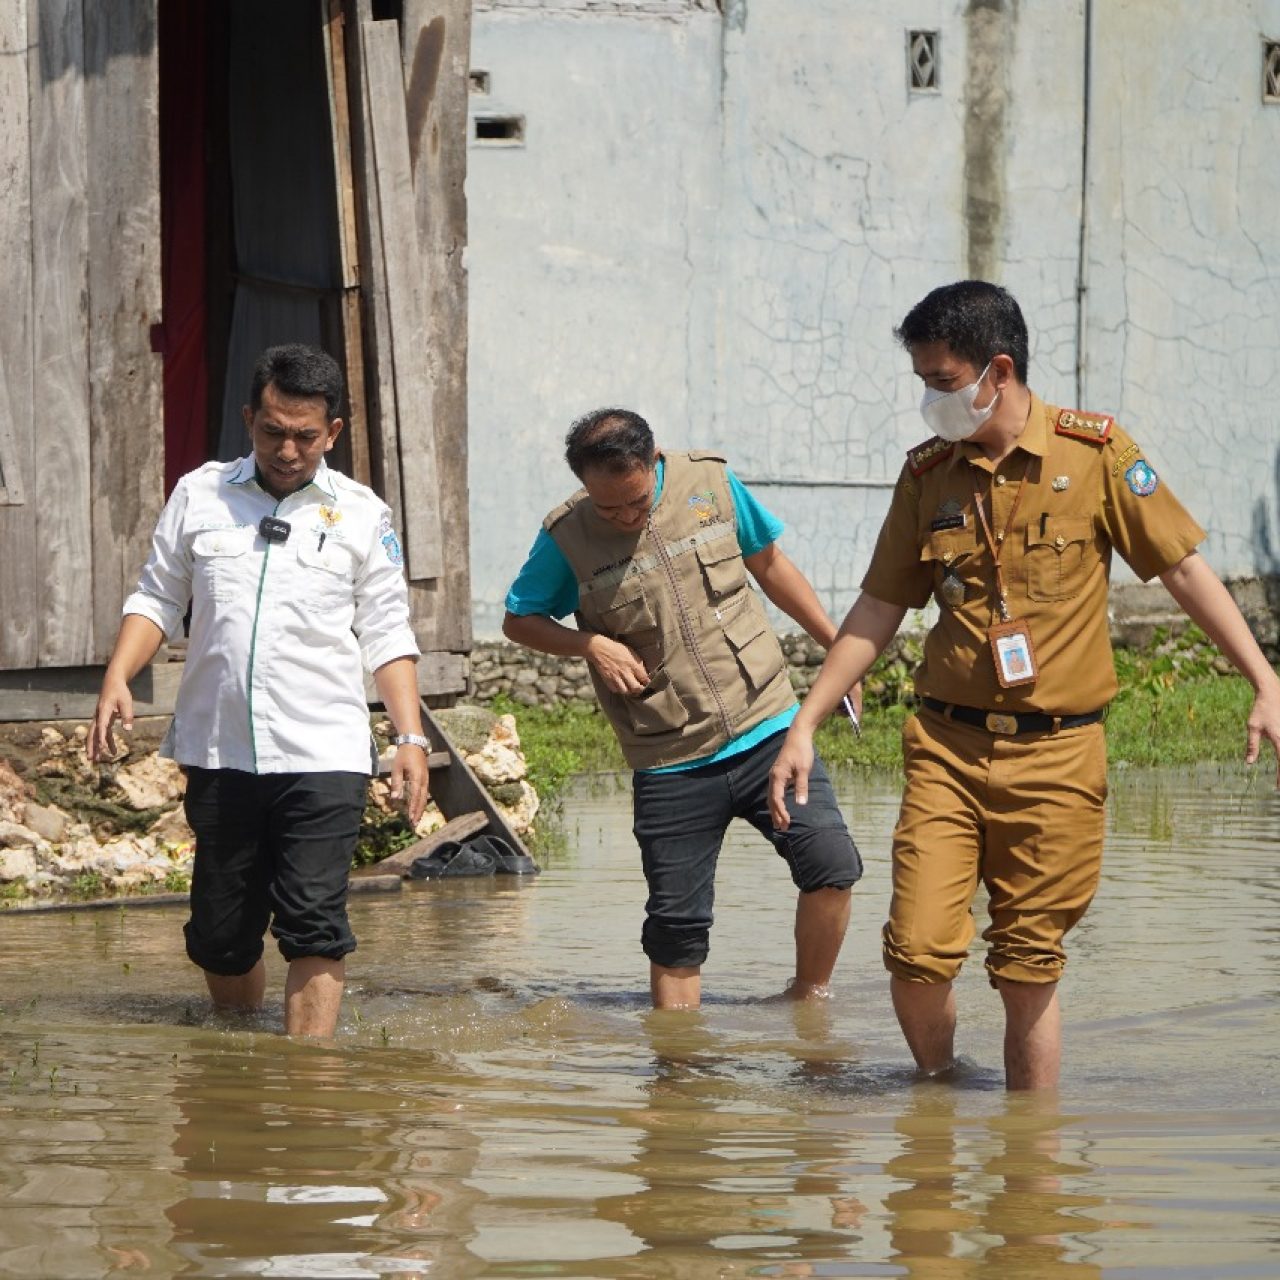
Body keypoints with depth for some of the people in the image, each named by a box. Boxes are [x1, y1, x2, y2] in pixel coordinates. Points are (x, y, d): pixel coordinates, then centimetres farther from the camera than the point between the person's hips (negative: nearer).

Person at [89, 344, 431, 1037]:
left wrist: (412, 737, -2)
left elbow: (387, 635, 8)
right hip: (218, 750, 2)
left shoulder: (361, 515, 6)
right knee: (220, 931, 7)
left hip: (323, 754, -2)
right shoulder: (199, 494, 8)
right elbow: (156, 600, 14)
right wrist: (116, 680, -3)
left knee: (314, 928, -12)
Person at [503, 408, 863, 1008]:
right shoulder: (567, 537, -4)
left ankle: (809, 999, 7)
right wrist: (590, 645, -9)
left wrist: (838, 643, 19)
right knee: (676, 922, 0)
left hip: (765, 730, 1)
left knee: (830, 862, -14)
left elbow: (768, 563, 16)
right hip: (671, 765, -1)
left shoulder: (710, 482, 0)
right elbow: (518, 620, 9)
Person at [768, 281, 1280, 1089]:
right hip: (948, 747, 2)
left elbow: (1184, 568, 1)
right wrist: (805, 726, 9)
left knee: (1028, 968, 0)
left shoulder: (1095, 454, -2)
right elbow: (880, 609, 13)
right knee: (918, 953, -9)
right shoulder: (929, 474, 5)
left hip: (1057, 756, -2)